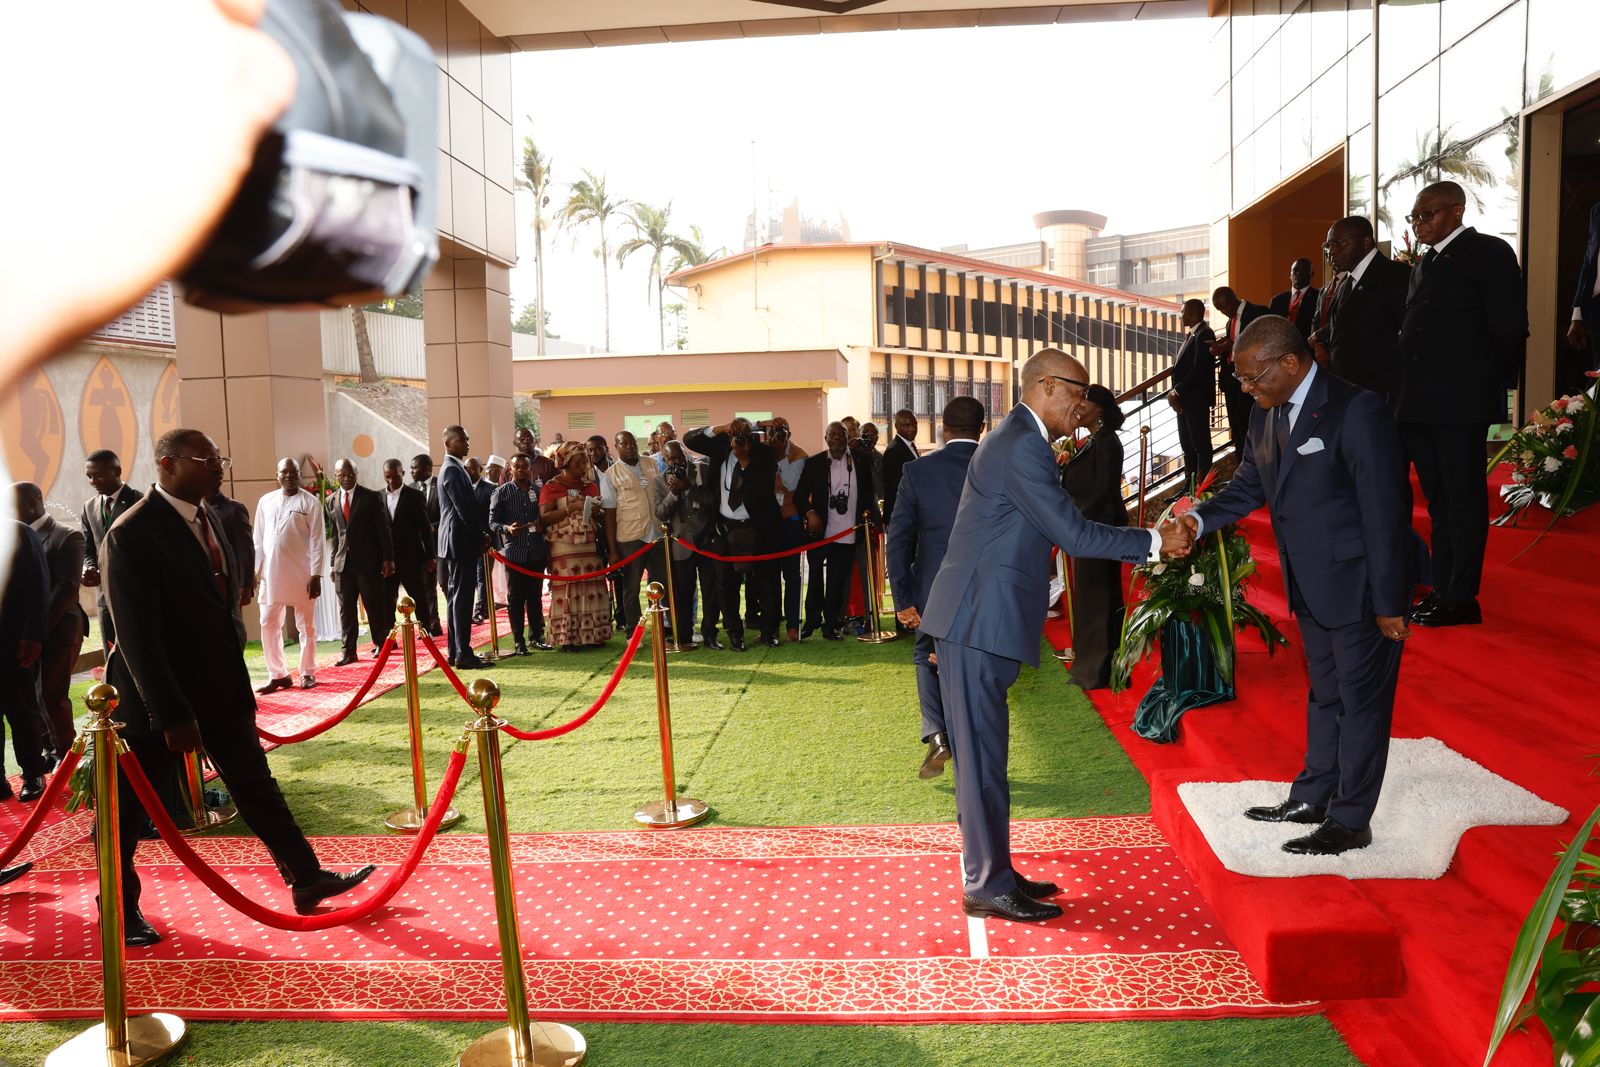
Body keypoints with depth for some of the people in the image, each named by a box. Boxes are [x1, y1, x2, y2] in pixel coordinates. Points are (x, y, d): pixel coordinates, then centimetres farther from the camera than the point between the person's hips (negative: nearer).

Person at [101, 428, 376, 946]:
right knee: (129, 809, 11)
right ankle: (119, 907, 29)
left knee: (256, 785, 11)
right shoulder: (132, 534, -19)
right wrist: (172, 715, -21)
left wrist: (240, 689, 10)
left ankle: (308, 879, 18)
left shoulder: (207, 519, 6)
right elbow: (136, 634, -21)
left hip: (219, 687, 7)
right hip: (160, 694, -7)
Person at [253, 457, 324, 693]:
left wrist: (316, 575, -11)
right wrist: (254, 571, 7)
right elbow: (259, 540, 12)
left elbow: (316, 541, -6)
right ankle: (277, 674, 14)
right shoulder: (265, 501, 9)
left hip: (301, 574, -4)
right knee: (268, 625, 4)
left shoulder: (310, 502, -3)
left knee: (306, 626, 6)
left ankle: (307, 673, 16)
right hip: (271, 574, 4)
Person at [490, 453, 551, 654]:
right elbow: (493, 522, 1)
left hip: (537, 552, 2)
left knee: (535, 597, 10)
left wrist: (543, 526, -9)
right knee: (515, 598, 4)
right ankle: (518, 641, 10)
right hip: (514, 553, -2)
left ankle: (536, 636, 20)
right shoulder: (501, 492, 1)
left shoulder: (540, 490, 6)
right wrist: (507, 528, -18)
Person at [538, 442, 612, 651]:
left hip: (589, 546, 5)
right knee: (566, 592, -5)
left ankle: (591, 634, 9)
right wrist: (571, 508, -17)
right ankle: (567, 638, -2)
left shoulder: (591, 485, 16)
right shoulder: (551, 487, 0)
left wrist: (595, 511, -1)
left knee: (591, 591, 2)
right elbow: (544, 517, -9)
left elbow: (600, 516, 23)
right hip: (564, 547, -5)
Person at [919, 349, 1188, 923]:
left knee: (982, 754, 15)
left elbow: (1054, 530, 22)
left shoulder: (1016, 440, 18)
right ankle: (988, 887, 8)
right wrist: (1154, 542, -9)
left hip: (974, 621, 11)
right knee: (982, 757, -2)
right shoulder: (1022, 446, -15)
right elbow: (1074, 535, -16)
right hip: (978, 623, -11)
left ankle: (991, 873, 25)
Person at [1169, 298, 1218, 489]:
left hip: (1196, 399, -10)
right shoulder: (1190, 335, 14)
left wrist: (1176, 392, -16)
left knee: (1201, 444, -2)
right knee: (1187, 444, 14)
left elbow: (1199, 370, -22)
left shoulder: (1204, 334, -15)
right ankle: (1190, 484, 22)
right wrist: (1175, 393, 1)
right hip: (1184, 399, 10)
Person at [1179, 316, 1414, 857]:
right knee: (1324, 694, 21)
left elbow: (1386, 510, -21)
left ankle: (1349, 821, 17)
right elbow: (1249, 485, 11)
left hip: (1360, 587, -8)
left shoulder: (1356, 410, -22)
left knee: (1361, 700, 5)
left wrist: (1390, 603, -19)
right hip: (1310, 586, 8)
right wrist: (1200, 519, -10)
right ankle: (1312, 797, 35)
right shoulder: (1266, 415, 3)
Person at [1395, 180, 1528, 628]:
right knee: (1438, 500, 13)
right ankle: (1442, 591, 21)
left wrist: (1494, 385, -5)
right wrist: (1406, 394, 8)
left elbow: (1509, 328, -9)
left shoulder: (1489, 252, -4)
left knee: (1463, 499, -3)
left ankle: (1461, 599, 3)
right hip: (1420, 404, 8)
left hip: (1461, 402, -8)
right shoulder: (1425, 263, 19)